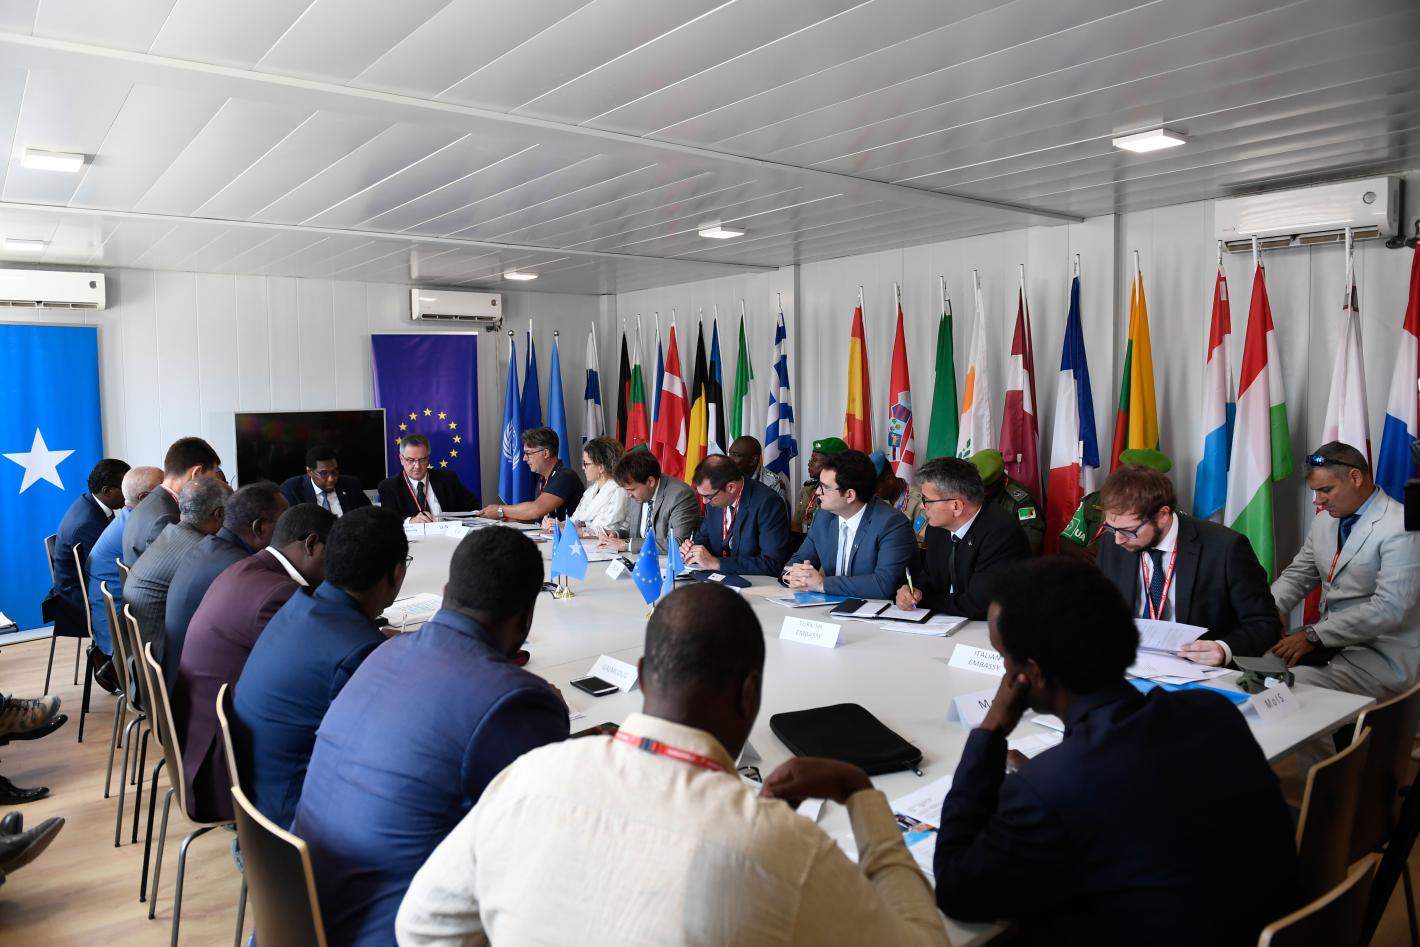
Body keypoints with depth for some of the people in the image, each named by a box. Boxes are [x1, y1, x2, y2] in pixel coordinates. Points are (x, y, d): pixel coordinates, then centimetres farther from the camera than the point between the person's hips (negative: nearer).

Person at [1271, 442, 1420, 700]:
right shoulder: (1324, 520, 7)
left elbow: (1388, 609, -24)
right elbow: (1297, 574, 14)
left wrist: (1313, 636, -24)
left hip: (1380, 656, -7)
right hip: (1328, 639, 7)